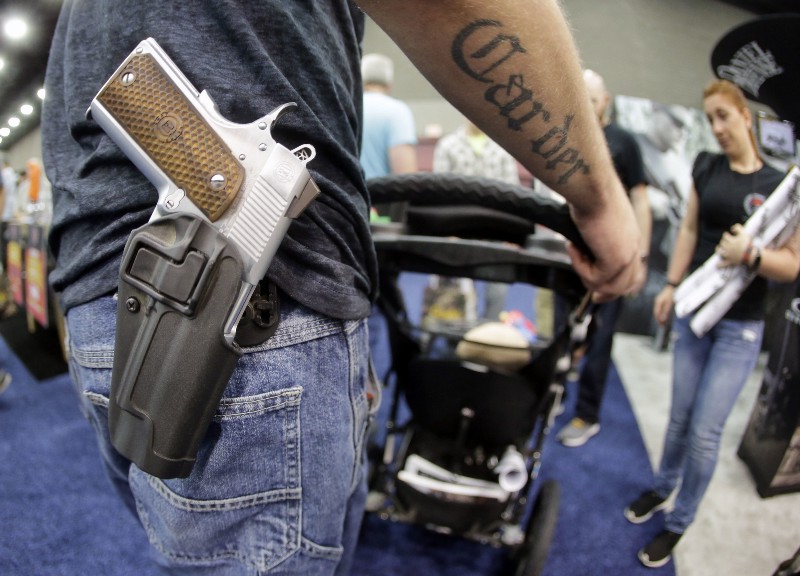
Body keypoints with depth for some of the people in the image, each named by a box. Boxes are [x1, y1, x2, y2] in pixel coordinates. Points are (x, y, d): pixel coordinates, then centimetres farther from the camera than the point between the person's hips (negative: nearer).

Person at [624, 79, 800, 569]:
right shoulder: (706, 167, 3)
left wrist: (751, 254, -26)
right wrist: (672, 285, 5)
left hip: (741, 325, -3)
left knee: (705, 431, 0)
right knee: (680, 415, 14)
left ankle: (679, 525, 19)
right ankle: (663, 487, 39)